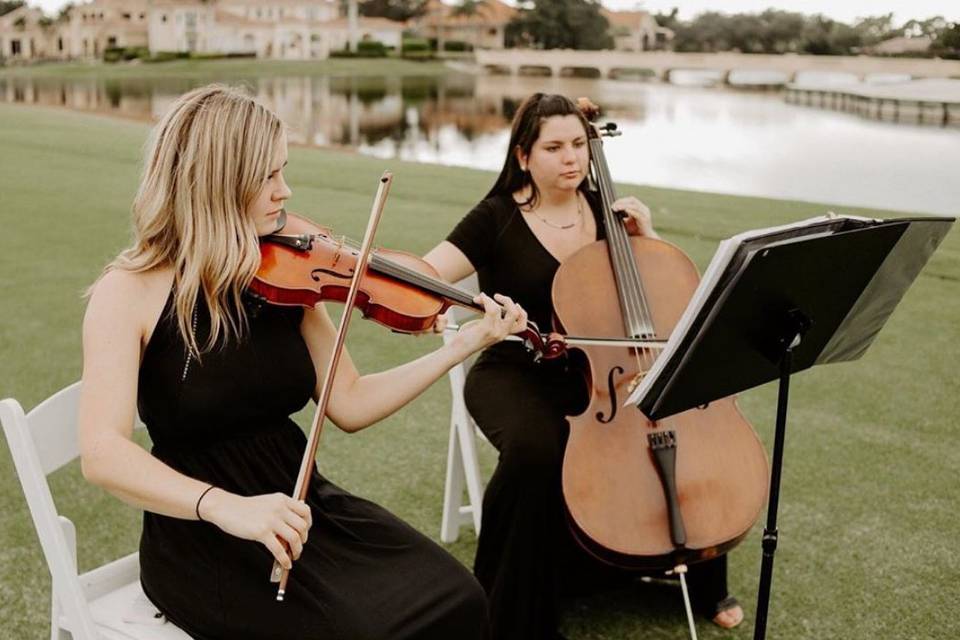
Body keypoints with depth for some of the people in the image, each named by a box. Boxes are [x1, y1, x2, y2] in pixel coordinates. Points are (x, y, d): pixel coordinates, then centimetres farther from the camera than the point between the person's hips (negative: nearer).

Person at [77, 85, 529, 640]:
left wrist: (463, 346, -1)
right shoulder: (130, 292, -12)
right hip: (203, 537, -4)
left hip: (302, 506, 5)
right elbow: (103, 453, -24)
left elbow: (350, 405, 5)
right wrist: (224, 506, -38)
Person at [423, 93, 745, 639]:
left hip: (600, 371, 4)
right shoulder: (496, 220, -6)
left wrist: (644, 235, -5)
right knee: (536, 450, -36)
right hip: (517, 375, -4)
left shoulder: (604, 211, 6)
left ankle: (702, 582, 10)